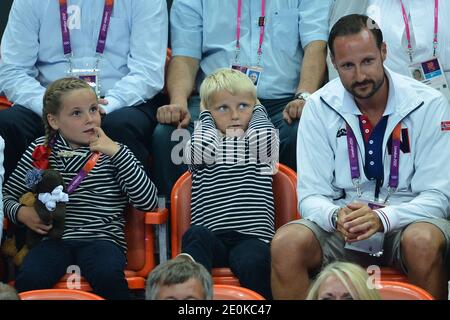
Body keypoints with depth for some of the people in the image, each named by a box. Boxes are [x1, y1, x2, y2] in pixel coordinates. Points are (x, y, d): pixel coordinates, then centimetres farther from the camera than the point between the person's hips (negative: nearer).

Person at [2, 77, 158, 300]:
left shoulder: (113, 153, 7)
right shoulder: (40, 151, 11)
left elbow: (148, 203, -5)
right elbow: (7, 194, 21)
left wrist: (118, 152, -9)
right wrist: (21, 213, -3)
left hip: (102, 238, -1)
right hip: (55, 239, 1)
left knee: (108, 276, -35)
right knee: (29, 279, -30)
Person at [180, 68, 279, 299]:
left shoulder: (262, 145, 15)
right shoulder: (201, 147, 15)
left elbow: (263, 136, -9)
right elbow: (205, 146, -10)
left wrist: (257, 109, 14)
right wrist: (206, 116, 12)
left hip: (251, 237, 0)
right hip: (210, 238, 1)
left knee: (254, 263, -34)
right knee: (195, 235, -34)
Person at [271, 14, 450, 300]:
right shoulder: (319, 107, -2)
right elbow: (311, 196, -2)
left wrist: (382, 218, -28)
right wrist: (336, 216, -27)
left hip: (407, 220, -1)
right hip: (342, 227, 2)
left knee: (423, 242, -37)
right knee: (286, 243, -29)